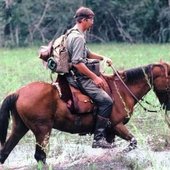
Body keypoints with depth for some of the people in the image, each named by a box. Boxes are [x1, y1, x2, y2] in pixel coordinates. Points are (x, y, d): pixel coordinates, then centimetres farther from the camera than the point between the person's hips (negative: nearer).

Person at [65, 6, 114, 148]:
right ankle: (99, 138, -18)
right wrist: (95, 77, -22)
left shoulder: (73, 34, 15)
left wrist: (102, 58, 18)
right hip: (79, 78, -11)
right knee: (106, 100, -18)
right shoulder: (78, 37, -18)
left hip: (77, 76, 11)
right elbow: (77, 63, -26)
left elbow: (87, 54, 29)